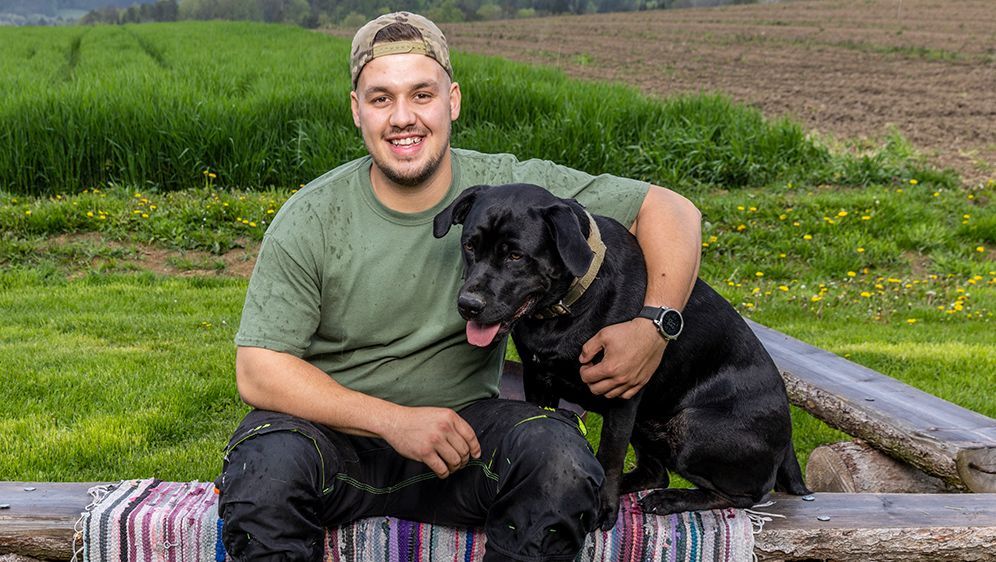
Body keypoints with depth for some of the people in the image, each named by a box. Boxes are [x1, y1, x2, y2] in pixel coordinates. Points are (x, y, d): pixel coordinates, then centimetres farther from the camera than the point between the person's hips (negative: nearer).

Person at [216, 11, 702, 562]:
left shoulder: (512, 188, -5)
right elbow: (257, 370, -10)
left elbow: (671, 209, -1)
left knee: (561, 459, -29)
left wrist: (655, 327, -19)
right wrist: (394, 420, -21)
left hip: (461, 431, 1)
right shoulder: (308, 222, -7)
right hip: (337, 438, -1)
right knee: (264, 468, -34)